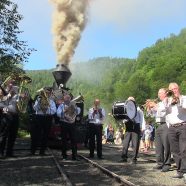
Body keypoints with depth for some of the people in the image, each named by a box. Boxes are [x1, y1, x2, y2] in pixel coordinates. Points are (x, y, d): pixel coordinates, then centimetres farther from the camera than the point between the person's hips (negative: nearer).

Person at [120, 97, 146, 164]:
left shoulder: (138, 109, 9)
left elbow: (142, 118, 6)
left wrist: (142, 127, -4)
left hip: (136, 127, -3)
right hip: (128, 127, 3)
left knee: (135, 144, -1)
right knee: (125, 143, -3)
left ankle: (134, 159, 5)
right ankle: (124, 157, 3)